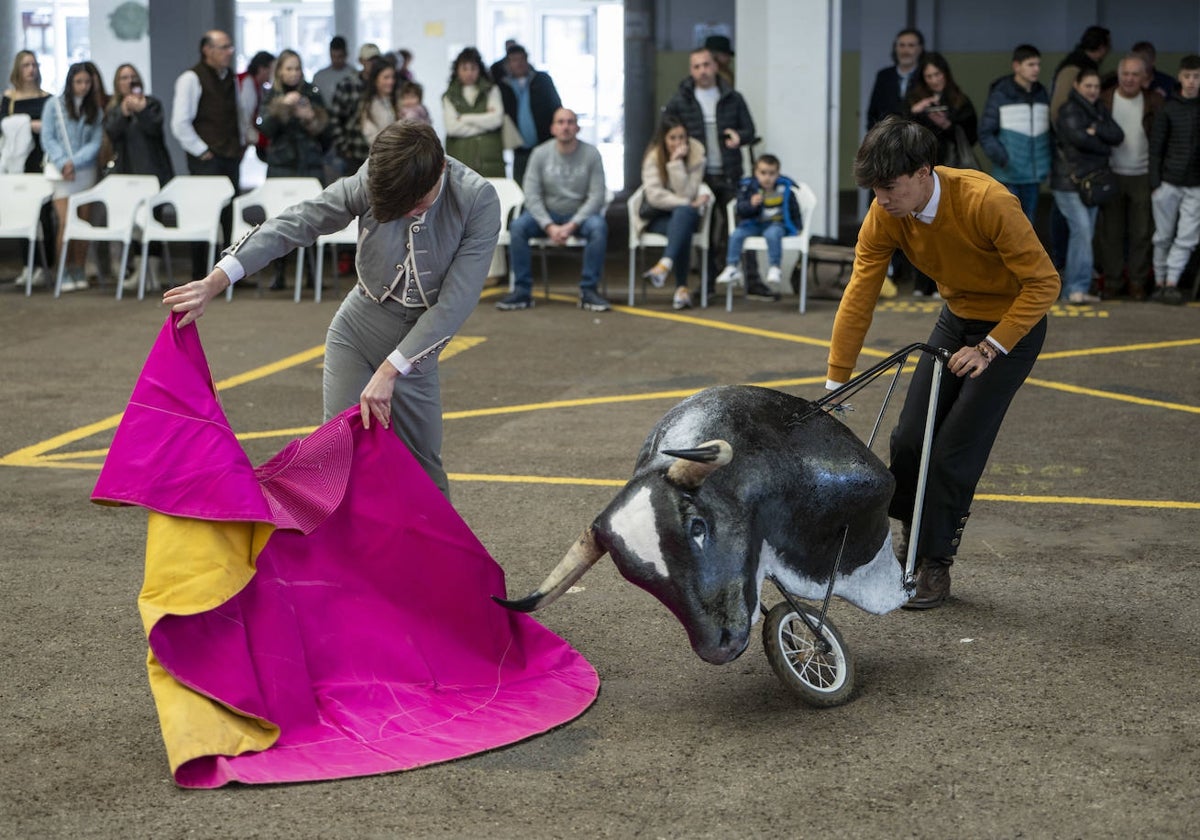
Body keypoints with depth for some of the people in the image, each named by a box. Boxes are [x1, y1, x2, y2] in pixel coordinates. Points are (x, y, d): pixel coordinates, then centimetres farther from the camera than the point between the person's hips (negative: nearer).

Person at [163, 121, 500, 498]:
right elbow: (295, 223, -15)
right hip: (355, 334, 1)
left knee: (423, 465, 7)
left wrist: (390, 371, -28)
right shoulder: (369, 182, -18)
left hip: (417, 347, -1)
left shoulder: (479, 201, -23)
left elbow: (455, 302, -24)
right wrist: (214, 283, -22)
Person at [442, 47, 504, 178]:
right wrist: (484, 123, -3)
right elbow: (451, 127, -4)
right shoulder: (449, 97, 11)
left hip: (489, 159, 0)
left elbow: (497, 119, -1)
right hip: (460, 159, 0)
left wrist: (465, 118, 0)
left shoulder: (492, 90, 13)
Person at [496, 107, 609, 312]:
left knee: (599, 227, -33)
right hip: (547, 213, 1)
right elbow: (532, 196, -8)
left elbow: (596, 196, -11)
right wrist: (549, 226, -21)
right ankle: (522, 291, -18)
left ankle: (588, 291, -23)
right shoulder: (540, 153, -5)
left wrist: (572, 225, -22)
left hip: (580, 214, -1)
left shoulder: (591, 153, -8)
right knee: (517, 227, -26)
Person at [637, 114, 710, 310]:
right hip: (658, 217, -1)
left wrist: (676, 163, -24)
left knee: (682, 214, -37)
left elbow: (686, 194, -17)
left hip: (685, 213, 1)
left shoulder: (695, 155, -7)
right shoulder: (653, 157, -7)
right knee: (682, 230, -35)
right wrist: (688, 204, -19)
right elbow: (654, 196, -15)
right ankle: (682, 288, -39)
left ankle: (665, 265, -53)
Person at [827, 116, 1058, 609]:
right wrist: (834, 386, -12)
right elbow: (858, 299, -12)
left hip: (1013, 325, -5)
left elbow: (1043, 283, -26)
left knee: (954, 452, -10)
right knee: (909, 440, -1)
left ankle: (935, 566, 8)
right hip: (956, 318, 5)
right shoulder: (885, 216, -17)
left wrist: (989, 348, -28)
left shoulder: (986, 202, -33)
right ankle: (911, 542, 22)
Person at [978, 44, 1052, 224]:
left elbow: (1048, 132, 16)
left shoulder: (1042, 94, 11)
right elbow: (985, 133, -6)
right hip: (1008, 175, -5)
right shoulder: (1000, 94, -5)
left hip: (1033, 175, 5)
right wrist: (1000, 157, -20)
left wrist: (1048, 162, 5)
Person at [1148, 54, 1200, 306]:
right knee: (1164, 237, 6)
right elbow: (1155, 147, 1)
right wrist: (1155, 183, -4)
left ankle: (1171, 284, -1)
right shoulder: (1168, 109, 0)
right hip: (1168, 183, -1)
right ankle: (1160, 283, 15)